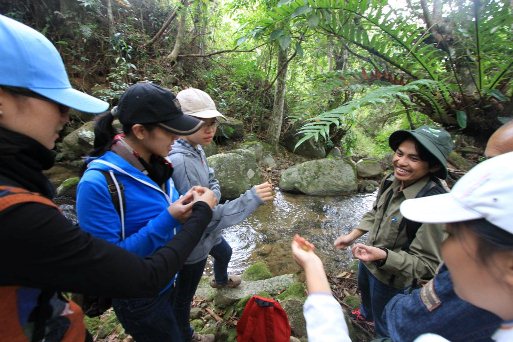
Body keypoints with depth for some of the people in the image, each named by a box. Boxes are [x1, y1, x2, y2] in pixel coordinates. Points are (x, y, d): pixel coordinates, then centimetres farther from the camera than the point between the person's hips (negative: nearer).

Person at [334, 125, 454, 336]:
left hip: (392, 277, -7)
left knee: (384, 322, 23)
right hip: (369, 258, 7)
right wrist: (352, 235, 0)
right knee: (364, 288, 37)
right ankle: (366, 314, 70)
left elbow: (427, 265, -29)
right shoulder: (392, 181, -16)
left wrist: (383, 256, -41)